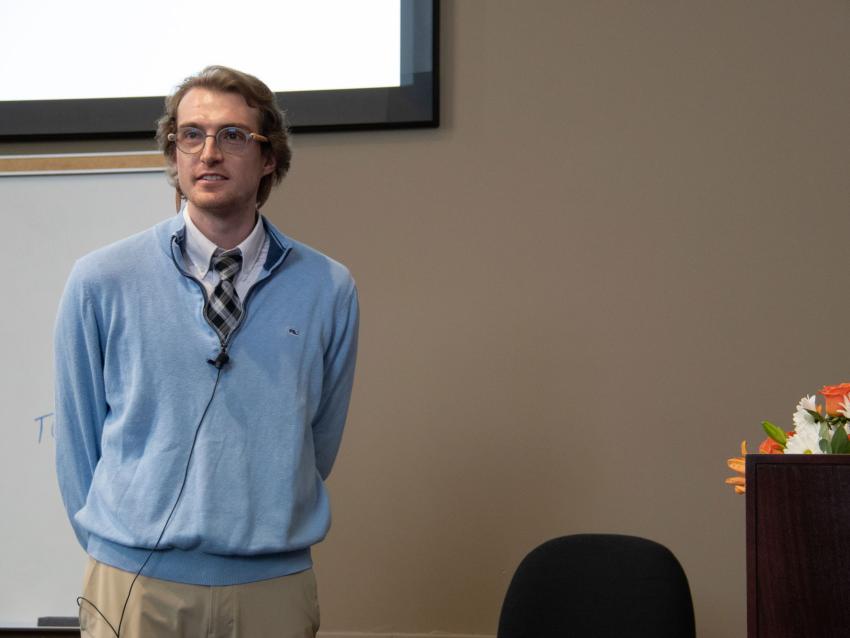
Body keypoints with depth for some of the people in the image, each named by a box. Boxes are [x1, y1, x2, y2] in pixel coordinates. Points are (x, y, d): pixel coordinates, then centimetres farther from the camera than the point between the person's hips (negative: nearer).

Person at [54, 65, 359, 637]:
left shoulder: (329, 289, -1)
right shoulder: (98, 282, -2)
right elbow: (77, 437, 6)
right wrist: (116, 551, 9)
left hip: (275, 588, 1)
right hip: (134, 585, 0)